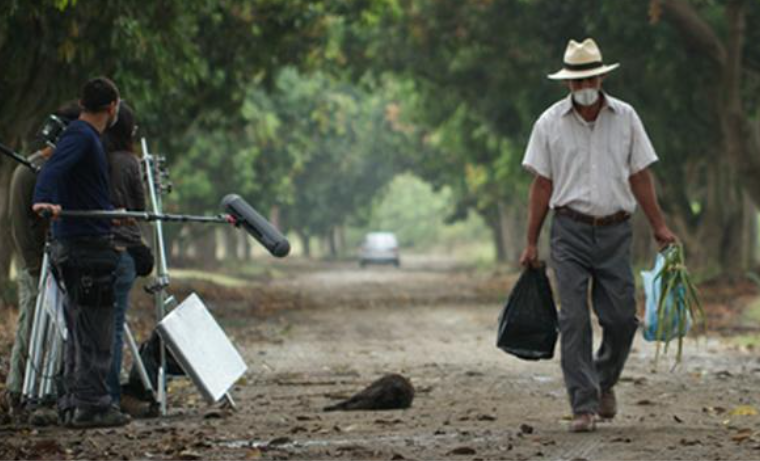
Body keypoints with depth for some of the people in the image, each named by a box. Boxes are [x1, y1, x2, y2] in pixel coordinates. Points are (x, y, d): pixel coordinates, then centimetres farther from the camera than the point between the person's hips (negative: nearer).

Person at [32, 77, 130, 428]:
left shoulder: (83, 136, 19)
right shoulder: (81, 136, -12)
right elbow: (53, 169, -29)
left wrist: (112, 214, 48)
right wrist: (44, 201, -47)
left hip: (75, 247, 10)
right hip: (87, 246, -10)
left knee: (80, 332, 13)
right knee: (95, 333, -7)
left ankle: (73, 405, 17)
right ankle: (91, 405, -5)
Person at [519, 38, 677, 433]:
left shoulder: (625, 118, 5)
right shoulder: (550, 123, 2)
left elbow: (640, 177, 9)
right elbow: (541, 185, 4)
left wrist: (659, 227, 5)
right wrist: (531, 243, 3)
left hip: (615, 231, 2)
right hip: (570, 233, -1)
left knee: (621, 318, 1)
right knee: (574, 320, -8)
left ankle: (605, 383, 28)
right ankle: (584, 406, -7)